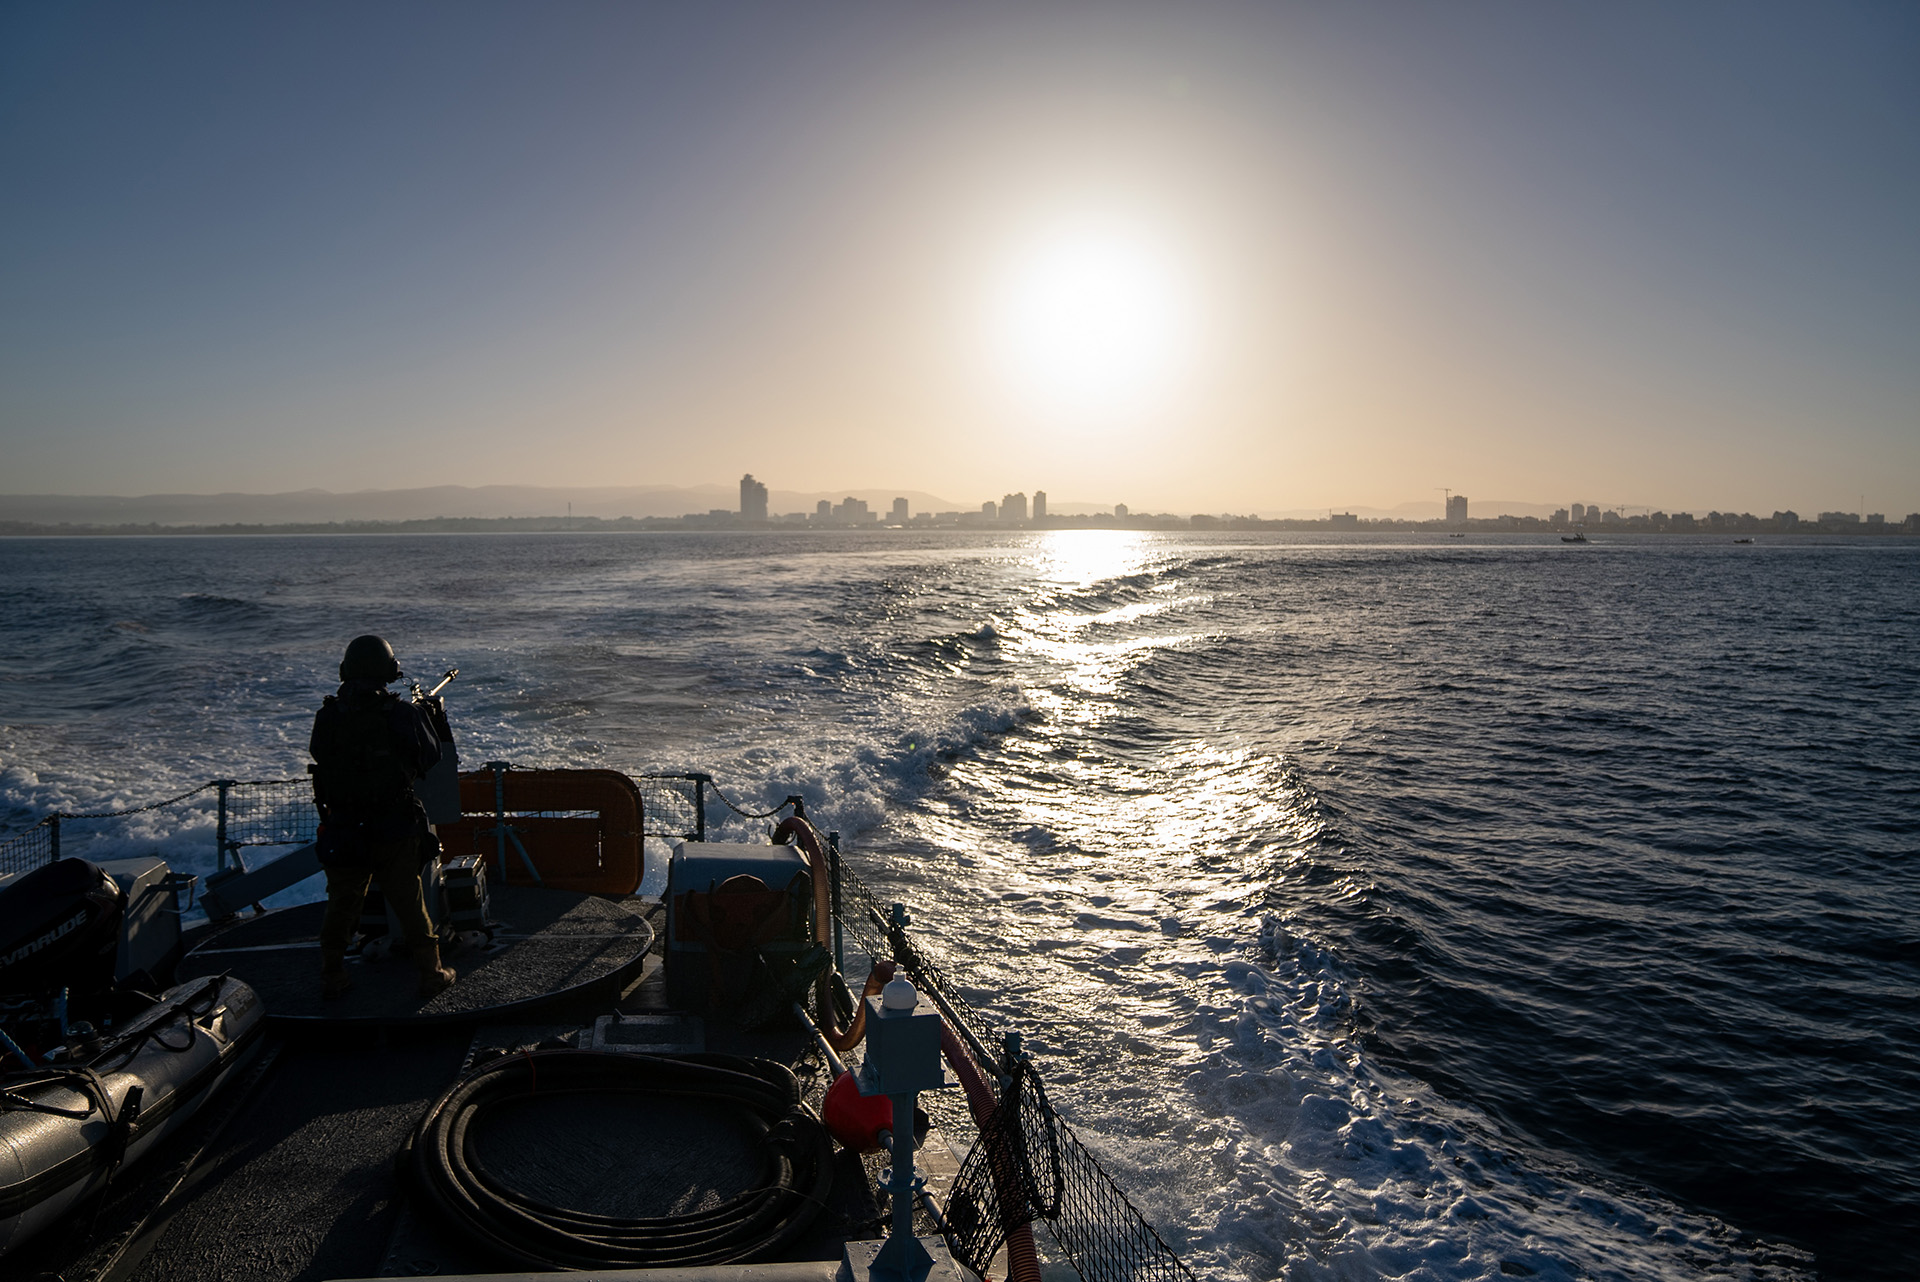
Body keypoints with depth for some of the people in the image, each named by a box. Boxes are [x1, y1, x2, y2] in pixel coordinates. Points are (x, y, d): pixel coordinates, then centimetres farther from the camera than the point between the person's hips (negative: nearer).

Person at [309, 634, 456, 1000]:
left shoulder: (328, 715, -5)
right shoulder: (404, 713, -11)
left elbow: (321, 755, 11)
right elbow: (429, 758, 2)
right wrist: (428, 715, 19)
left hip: (342, 830, 2)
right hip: (395, 830, -2)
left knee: (341, 904, 17)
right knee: (409, 903, 9)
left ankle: (332, 977, 26)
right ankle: (431, 973, 18)